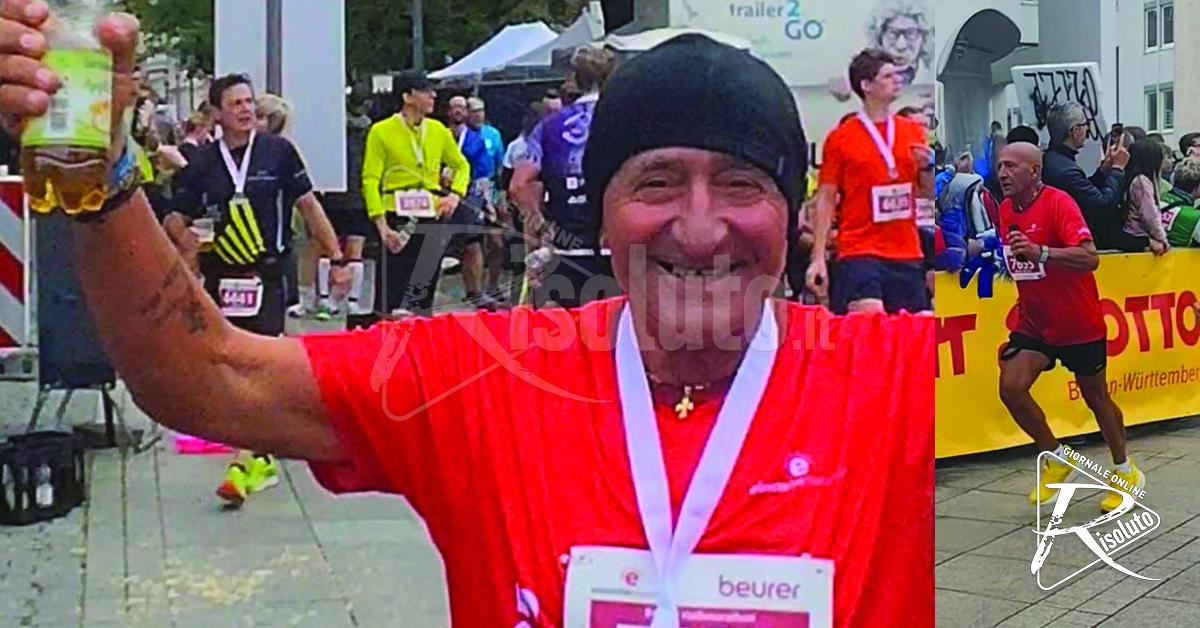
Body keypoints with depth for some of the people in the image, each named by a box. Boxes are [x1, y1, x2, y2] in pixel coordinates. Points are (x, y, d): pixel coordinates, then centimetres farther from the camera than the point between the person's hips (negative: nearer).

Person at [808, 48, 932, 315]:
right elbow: (826, 200, -1)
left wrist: (928, 165, -6)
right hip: (859, 252, -4)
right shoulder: (840, 138, -1)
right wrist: (818, 258, -6)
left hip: (907, 253, 5)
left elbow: (930, 192, 16)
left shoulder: (913, 131, 11)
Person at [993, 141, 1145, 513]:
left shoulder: (1058, 202, -20)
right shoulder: (1006, 209, 2)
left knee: (1096, 398, 10)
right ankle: (1056, 458, 8)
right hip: (1033, 323, 5)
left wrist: (1040, 252, -46)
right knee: (1011, 387, -14)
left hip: (1080, 324, -5)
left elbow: (1090, 258, -35)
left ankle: (1126, 472, 34)